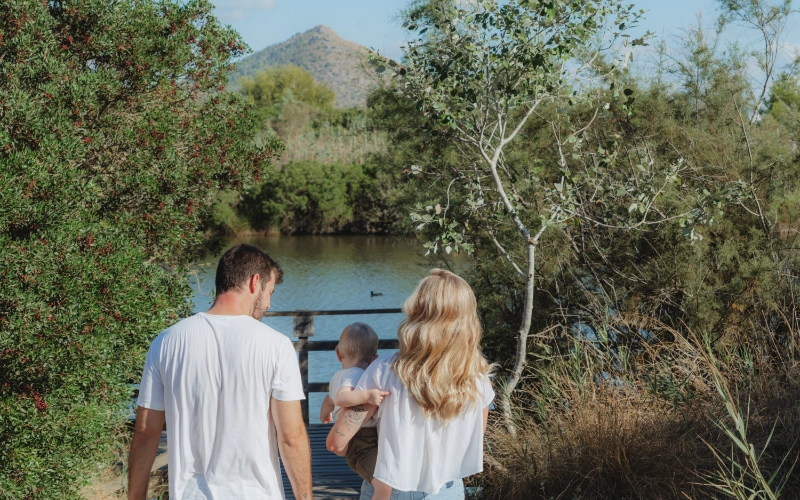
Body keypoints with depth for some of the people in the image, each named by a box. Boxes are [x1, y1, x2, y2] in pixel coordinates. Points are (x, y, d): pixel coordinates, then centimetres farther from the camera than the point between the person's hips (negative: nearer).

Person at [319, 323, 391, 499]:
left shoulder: (338, 376, 16)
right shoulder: (356, 376, -16)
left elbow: (329, 400, 37)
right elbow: (340, 398, -36)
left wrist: (324, 415, 58)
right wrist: (367, 395, -47)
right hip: (364, 443, -11)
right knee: (386, 485, -28)